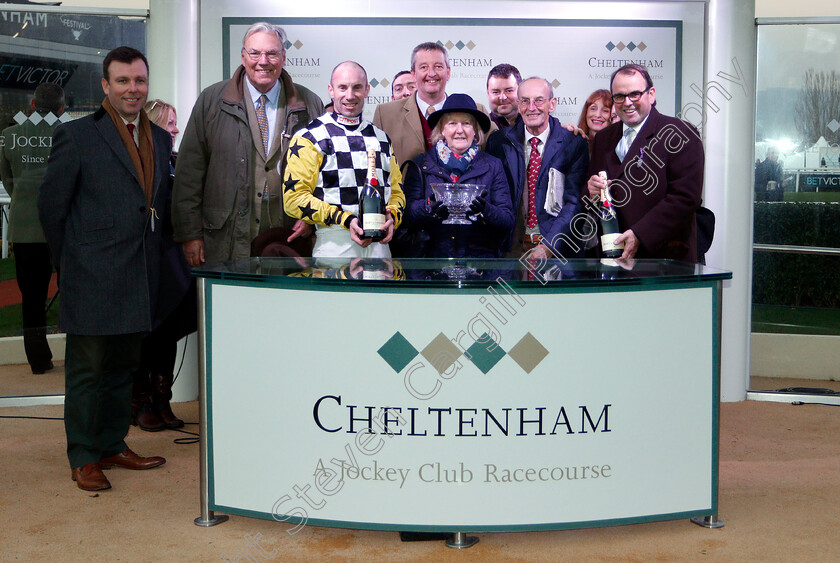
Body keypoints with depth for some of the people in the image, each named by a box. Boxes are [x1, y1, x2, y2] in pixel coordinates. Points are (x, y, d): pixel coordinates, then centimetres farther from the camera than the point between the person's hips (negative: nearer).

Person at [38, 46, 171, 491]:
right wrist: (71, 262, 1)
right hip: (93, 279, -6)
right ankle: (83, 458, 14)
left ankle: (112, 445, 28)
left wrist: (153, 253, 9)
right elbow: (51, 205, -3)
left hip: (139, 279, 6)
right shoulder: (76, 136, -5)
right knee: (86, 369, 3)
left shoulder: (161, 139, 12)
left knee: (123, 367, 15)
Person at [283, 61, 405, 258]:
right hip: (334, 246, -4)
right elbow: (294, 197, -7)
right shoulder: (310, 138, 0)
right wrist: (346, 220, -15)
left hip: (380, 244, 4)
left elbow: (396, 190, 21)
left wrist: (392, 216, -2)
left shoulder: (381, 138, 18)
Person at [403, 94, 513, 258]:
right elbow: (408, 212, 2)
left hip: (481, 258, 0)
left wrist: (484, 210, -16)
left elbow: (508, 220, 4)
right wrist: (429, 208, -18)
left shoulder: (493, 166, 13)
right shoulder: (421, 165, 13)